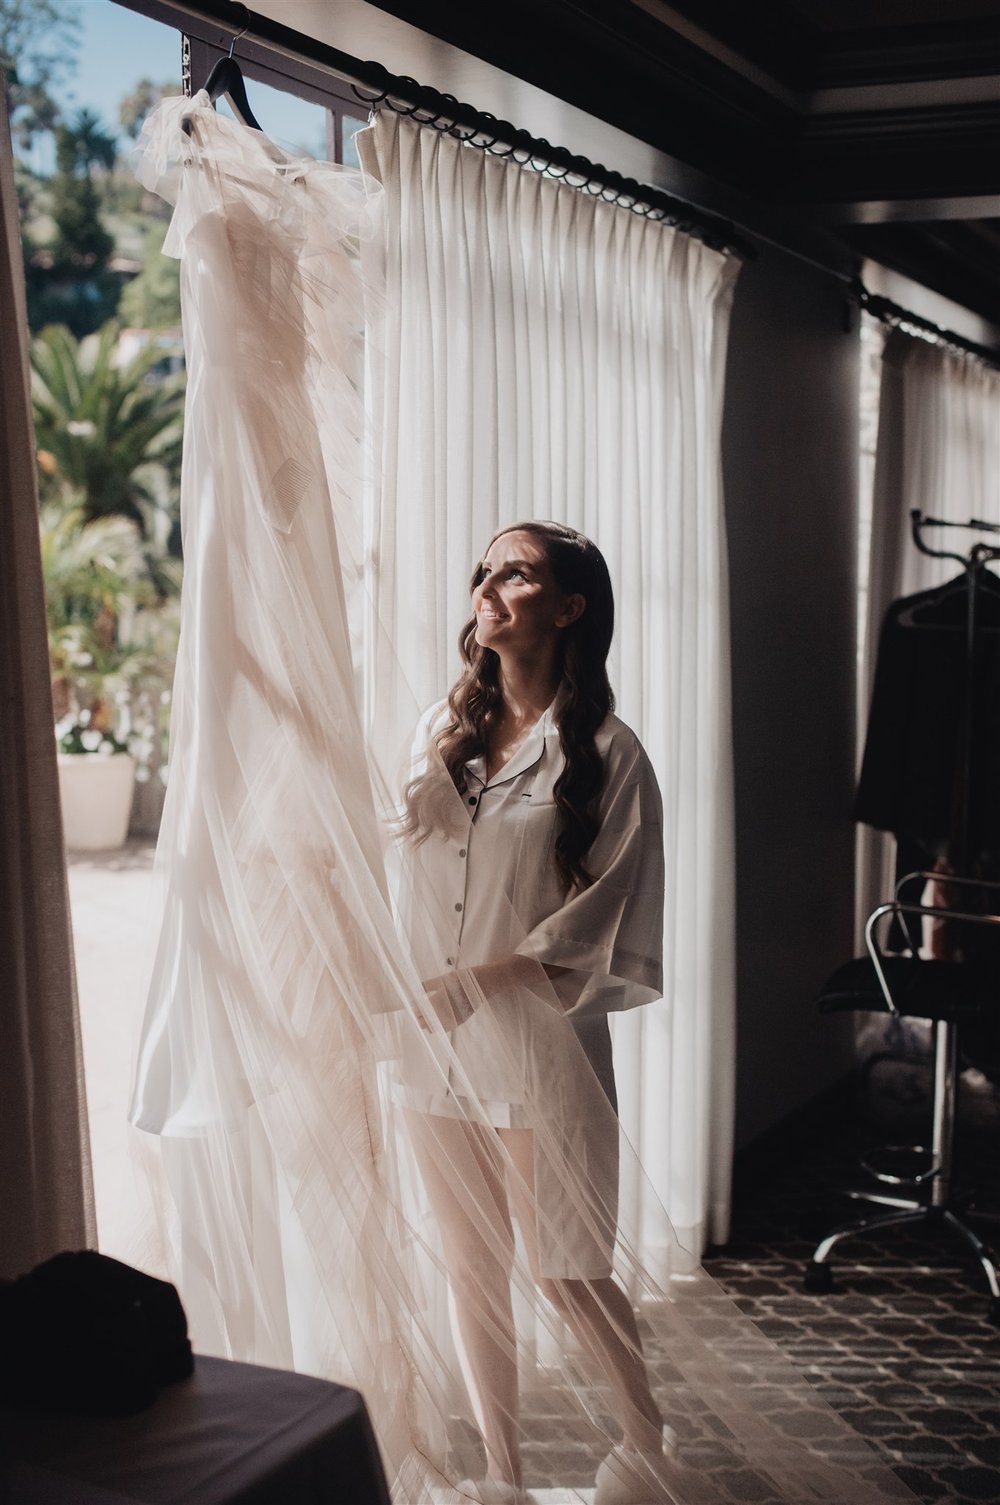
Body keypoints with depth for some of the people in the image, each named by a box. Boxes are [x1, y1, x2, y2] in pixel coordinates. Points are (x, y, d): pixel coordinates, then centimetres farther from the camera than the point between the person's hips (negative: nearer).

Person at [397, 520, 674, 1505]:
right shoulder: (443, 733, 8)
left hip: (540, 1045, -5)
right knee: (471, 1268, 14)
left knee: (564, 1274, 6)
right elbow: (394, 859, 13)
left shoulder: (606, 754, -8)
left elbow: (601, 925, -12)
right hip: (436, 1044, 5)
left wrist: (482, 981, -19)